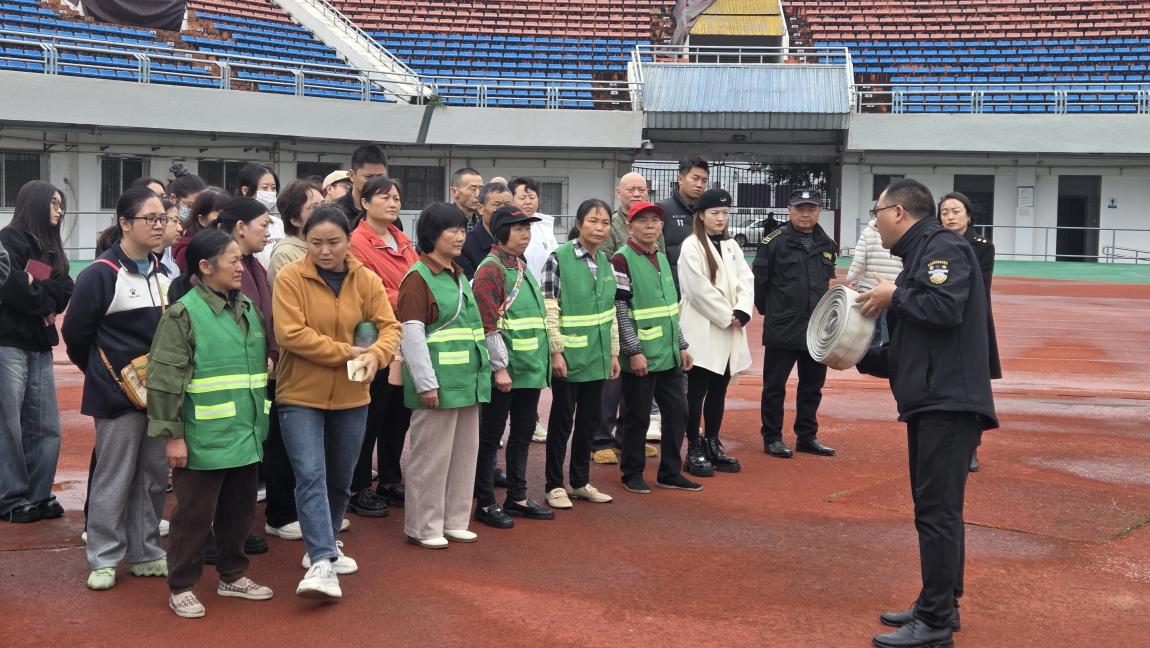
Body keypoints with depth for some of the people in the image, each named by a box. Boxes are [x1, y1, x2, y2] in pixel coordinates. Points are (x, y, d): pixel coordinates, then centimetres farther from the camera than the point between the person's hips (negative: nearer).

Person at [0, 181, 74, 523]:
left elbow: (64, 293, 5)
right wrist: (44, 296, -4)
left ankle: (38, 496, 16)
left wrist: (34, 290, -10)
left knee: (47, 427, 7)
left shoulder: (52, 248, 18)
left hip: (40, 347, 8)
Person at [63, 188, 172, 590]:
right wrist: (103, 373, 2)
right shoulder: (101, 274, -11)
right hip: (119, 393, -6)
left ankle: (146, 553, 22)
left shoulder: (163, 273, 11)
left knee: (154, 477, 11)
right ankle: (104, 559, 11)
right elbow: (76, 332, -8)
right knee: (114, 480, 0)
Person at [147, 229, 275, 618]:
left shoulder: (247, 310, 10)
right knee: (195, 513, 4)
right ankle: (181, 586, 18)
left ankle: (232, 575, 32)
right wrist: (171, 435, -15)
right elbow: (165, 379, -14)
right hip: (204, 438, -7)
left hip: (246, 436, 7)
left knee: (239, 509, 16)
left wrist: (262, 422, 21)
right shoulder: (184, 313, -12)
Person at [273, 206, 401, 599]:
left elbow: (389, 326, -2)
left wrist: (375, 355, -24)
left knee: (341, 479, 14)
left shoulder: (366, 280, 0)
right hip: (301, 396, -4)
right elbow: (291, 334, -19)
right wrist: (346, 352, -19)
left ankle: (323, 545, 34)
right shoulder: (290, 278, -11)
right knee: (311, 475, -15)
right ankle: (322, 562, -18)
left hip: (351, 396, 4)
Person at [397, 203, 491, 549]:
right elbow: (412, 334, -16)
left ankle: (454, 520, 25)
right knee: (431, 456, 0)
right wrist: (426, 383, -19)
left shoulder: (459, 275, 15)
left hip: (468, 381, 8)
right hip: (438, 383, -8)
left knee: (464, 452, 13)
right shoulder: (418, 278, -10)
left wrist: (485, 370, 16)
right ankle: (422, 527, 11)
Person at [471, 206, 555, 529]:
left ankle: (517, 498, 26)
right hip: (505, 370, -9)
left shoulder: (523, 268, 14)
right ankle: (486, 504, 10)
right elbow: (487, 325, -18)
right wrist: (500, 367, -20)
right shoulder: (490, 269, -12)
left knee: (523, 433, 15)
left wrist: (542, 360, 19)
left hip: (531, 369, 9)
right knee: (491, 436, 2)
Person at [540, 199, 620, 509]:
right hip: (569, 356, -6)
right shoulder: (559, 259, -12)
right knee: (562, 420, 3)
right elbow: (549, 309, -14)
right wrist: (557, 352, -16)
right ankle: (554, 486, 15)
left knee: (589, 419, 13)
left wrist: (614, 352, 12)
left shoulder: (605, 262, 8)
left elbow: (610, 312, 13)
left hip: (597, 356, 6)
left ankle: (580, 482, 25)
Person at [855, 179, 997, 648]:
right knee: (935, 509, 14)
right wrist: (861, 358, 10)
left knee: (937, 511, -8)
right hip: (930, 403, 10)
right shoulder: (918, 255, 21)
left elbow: (946, 307, -27)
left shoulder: (943, 248, -8)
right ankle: (940, 606, 23)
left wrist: (895, 296, -12)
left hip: (948, 404, -10)